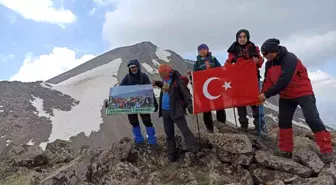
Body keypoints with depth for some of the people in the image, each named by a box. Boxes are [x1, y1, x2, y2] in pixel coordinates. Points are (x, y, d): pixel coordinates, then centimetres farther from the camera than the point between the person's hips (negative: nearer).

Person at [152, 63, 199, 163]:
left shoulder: (177, 80, -13)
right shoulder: (165, 80, 7)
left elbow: (186, 93, -16)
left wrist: (190, 105, -27)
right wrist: (157, 83, 13)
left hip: (176, 110, -7)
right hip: (164, 110, 7)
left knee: (184, 129, -9)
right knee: (169, 133, 13)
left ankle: (195, 150, -3)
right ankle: (172, 154, 25)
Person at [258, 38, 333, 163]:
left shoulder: (290, 59, -27)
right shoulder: (269, 63, -2)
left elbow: (283, 82, -34)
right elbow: (268, 81, 1)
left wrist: (267, 94, -31)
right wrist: (262, 94, -13)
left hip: (303, 93, -7)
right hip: (286, 96, 7)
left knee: (312, 119, -12)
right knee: (283, 121, 4)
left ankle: (326, 150, -2)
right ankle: (285, 149, 13)